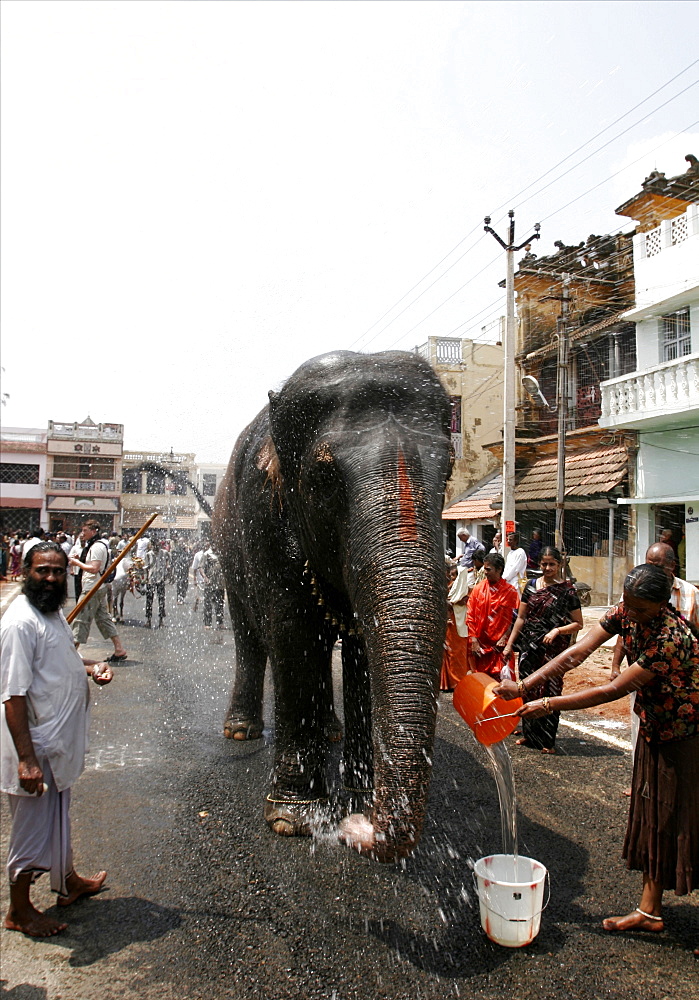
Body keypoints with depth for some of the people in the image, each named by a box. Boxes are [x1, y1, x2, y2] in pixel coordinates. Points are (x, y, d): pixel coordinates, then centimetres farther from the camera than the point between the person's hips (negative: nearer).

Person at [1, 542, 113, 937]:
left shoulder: (54, 612, 5)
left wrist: (92, 667, 3)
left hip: (61, 742, 9)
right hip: (36, 746, -9)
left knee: (59, 816, 25)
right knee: (33, 826, 8)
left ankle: (69, 882, 44)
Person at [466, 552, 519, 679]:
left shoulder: (511, 592, -3)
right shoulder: (478, 589, 2)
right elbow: (470, 616, 3)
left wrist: (504, 639, -10)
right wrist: (473, 640, -4)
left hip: (499, 646, -2)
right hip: (480, 645, 2)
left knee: (499, 680, -4)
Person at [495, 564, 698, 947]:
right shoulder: (624, 613, -11)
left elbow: (615, 690, -31)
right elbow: (577, 653, -13)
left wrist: (548, 704, -29)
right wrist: (523, 685, -21)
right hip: (654, 729, 7)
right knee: (652, 814, 13)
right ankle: (650, 909, 24)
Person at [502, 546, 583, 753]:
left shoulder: (567, 590, -2)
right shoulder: (531, 586, 8)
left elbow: (578, 624, -1)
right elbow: (521, 618, 11)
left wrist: (558, 630, -17)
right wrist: (509, 644, 8)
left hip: (553, 650, -4)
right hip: (529, 647, 4)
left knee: (550, 693, -1)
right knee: (528, 691, 9)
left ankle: (548, 740, 10)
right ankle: (529, 734, 23)